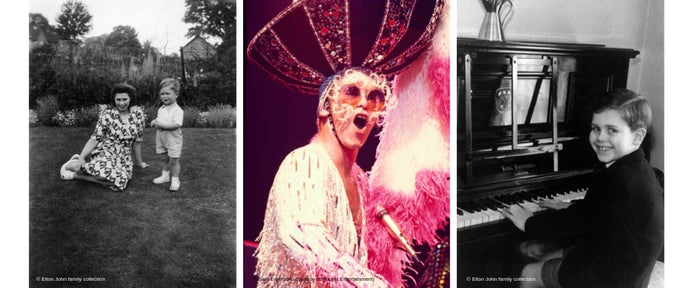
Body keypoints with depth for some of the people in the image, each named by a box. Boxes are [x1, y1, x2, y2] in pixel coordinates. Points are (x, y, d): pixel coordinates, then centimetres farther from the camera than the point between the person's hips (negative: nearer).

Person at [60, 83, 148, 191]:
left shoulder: (138, 113, 1)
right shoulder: (106, 114, -6)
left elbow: (137, 140, 10)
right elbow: (95, 138, -7)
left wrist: (139, 162, 17)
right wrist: (81, 157, -16)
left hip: (123, 157, 4)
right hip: (104, 152, -4)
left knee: (120, 182, -27)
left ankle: (75, 175, -7)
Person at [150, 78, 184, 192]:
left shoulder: (178, 110, -16)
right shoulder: (161, 109, 8)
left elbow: (176, 125, -25)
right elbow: (159, 119, 22)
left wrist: (161, 125, -25)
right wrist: (154, 122, -1)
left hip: (173, 140, -7)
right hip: (162, 138, 7)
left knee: (174, 160, 0)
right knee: (166, 159, 19)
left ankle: (175, 180, 11)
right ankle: (165, 176, 33)